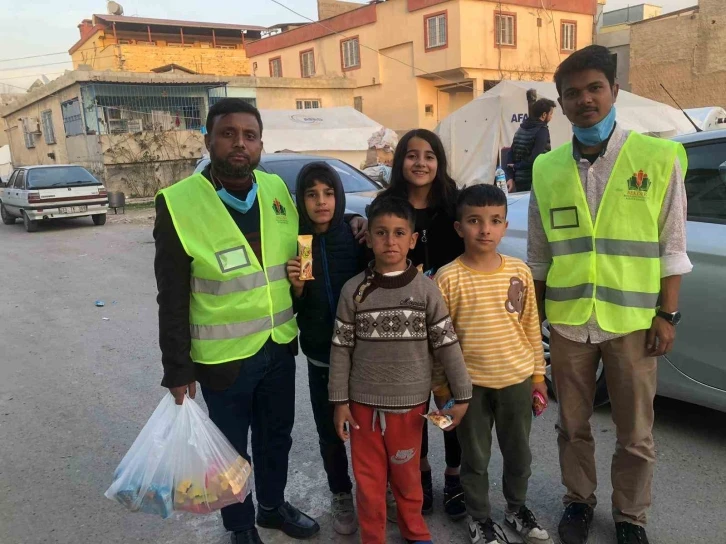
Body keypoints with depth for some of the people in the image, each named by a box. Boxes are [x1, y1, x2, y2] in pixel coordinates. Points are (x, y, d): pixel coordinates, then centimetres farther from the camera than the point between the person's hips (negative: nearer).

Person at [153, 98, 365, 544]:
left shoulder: (276, 189, -1)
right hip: (223, 356, -4)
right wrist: (177, 370, -11)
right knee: (232, 448, 16)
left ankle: (273, 506, 49)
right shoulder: (179, 204, -15)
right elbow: (173, 300, -12)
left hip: (280, 346, 5)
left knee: (277, 437, 23)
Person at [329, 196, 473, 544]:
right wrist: (339, 401, -2)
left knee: (406, 475, 17)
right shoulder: (354, 290, -6)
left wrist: (462, 395, -2)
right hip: (363, 402, 0)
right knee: (368, 479, 13)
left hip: (410, 402, 0)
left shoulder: (425, 289, -7)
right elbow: (341, 349, -2)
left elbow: (447, 345, -4)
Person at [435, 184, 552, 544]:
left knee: (519, 454, 19)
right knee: (475, 457, 14)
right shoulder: (449, 278, -12)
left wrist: (538, 374, 7)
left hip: (517, 379, 3)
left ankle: (517, 508, 42)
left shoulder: (519, 272, -3)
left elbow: (531, 328, 5)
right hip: (471, 384, -3)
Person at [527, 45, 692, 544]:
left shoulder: (659, 158, -4)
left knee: (636, 433, 12)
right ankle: (579, 500, 38)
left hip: (633, 321, -2)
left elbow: (672, 247, -2)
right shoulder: (547, 169, 2)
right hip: (568, 322, 2)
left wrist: (668, 315, -5)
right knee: (573, 425, 16)